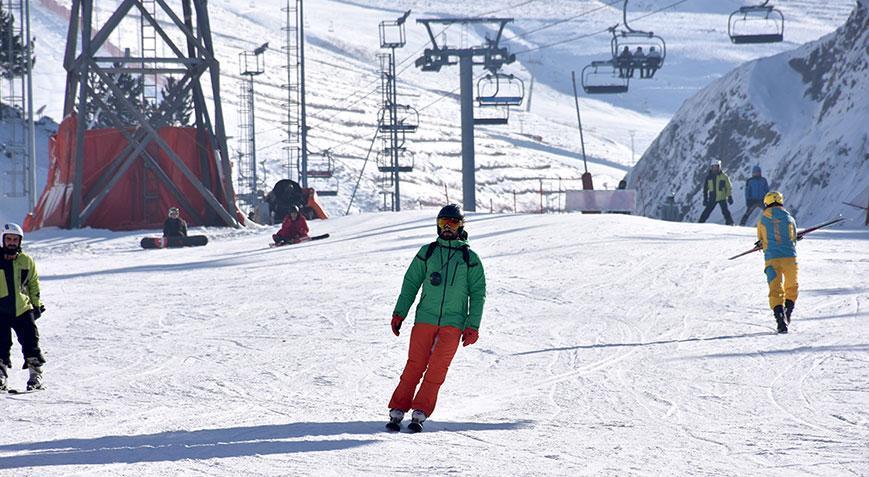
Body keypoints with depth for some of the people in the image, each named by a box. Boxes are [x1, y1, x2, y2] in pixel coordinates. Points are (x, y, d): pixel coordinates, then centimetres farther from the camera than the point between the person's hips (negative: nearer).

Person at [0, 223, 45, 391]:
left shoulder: (26, 261, 6)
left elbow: (33, 283, 17)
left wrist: (37, 304, 14)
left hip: (23, 309, 1)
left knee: (30, 340, -3)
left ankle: (36, 373, 3)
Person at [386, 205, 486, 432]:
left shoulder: (470, 258, 7)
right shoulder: (427, 252, 10)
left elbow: (478, 293, 8)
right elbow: (411, 283, 13)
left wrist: (473, 326, 1)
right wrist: (399, 313, 6)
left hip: (453, 323, -1)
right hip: (425, 319, 1)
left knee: (437, 369, -9)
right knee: (415, 365, -5)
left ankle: (420, 413, -7)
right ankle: (397, 411, -2)